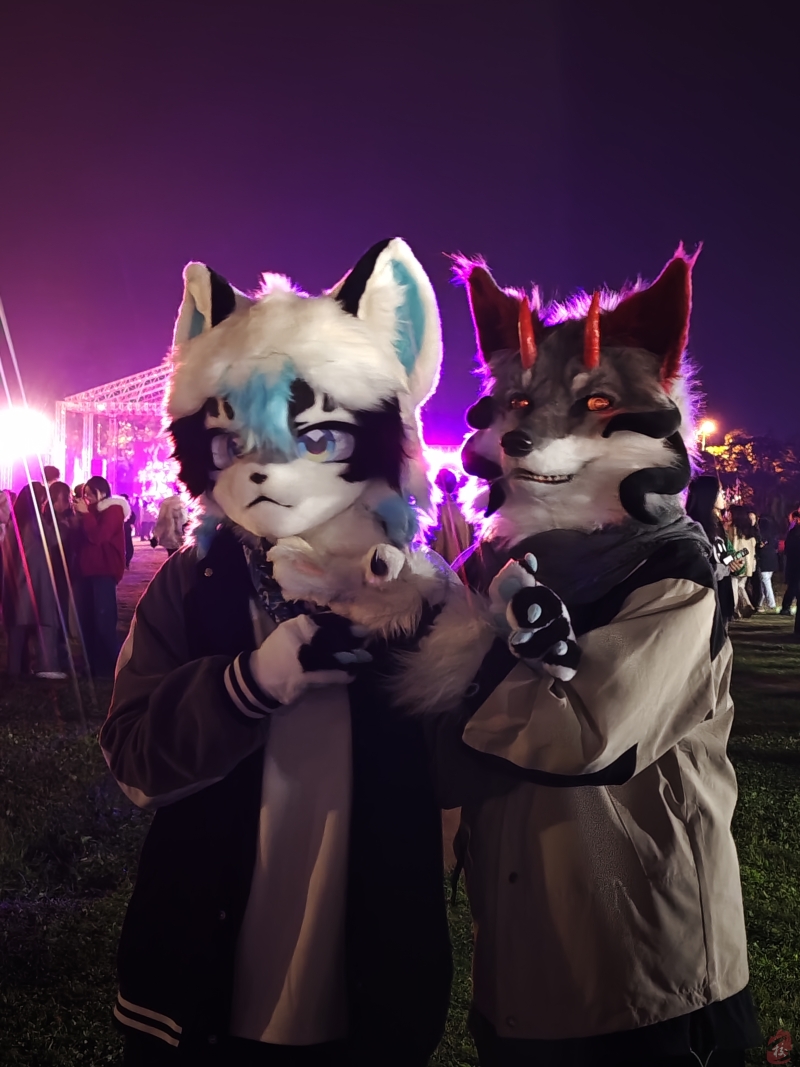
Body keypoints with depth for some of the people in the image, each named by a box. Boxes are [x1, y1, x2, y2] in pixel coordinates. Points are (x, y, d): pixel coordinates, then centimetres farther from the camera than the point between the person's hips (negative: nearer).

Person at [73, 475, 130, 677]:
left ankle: (116, 666, -8)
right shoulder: (91, 511, 19)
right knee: (86, 620, 6)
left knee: (103, 621, -13)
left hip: (104, 572, -8)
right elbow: (80, 538, 14)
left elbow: (98, 536, -18)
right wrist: (79, 515, 1)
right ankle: (93, 665, 12)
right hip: (87, 570, 8)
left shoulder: (113, 510, -5)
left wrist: (85, 514, -12)